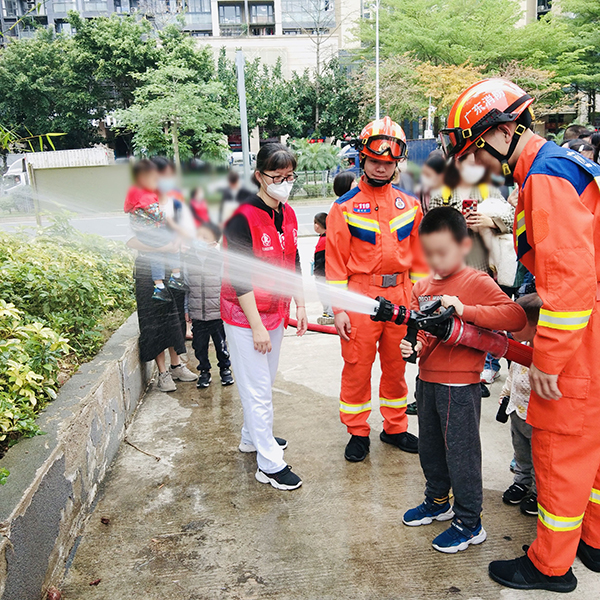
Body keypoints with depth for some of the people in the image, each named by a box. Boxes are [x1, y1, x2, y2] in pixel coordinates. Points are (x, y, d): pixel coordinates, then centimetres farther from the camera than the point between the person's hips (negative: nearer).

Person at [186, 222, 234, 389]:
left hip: (218, 314, -2)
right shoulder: (190, 260, 1)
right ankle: (204, 372, 30)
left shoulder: (220, 260, -7)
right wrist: (186, 310, 7)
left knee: (221, 345, 11)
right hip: (197, 315, 2)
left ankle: (225, 369, 33)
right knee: (199, 346, 11)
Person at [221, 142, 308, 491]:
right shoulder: (243, 218, -19)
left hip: (276, 312, 8)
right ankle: (270, 464, 11)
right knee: (257, 389, 0)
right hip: (245, 316, -8)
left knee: (266, 381, 20)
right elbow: (238, 277, -20)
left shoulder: (288, 215, 4)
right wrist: (256, 325, -20)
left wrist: (300, 306, 12)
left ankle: (253, 436, 41)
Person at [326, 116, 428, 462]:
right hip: (360, 296, -3)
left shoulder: (410, 205, 8)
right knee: (357, 367, 5)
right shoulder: (345, 207, -2)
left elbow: (419, 255, 12)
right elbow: (336, 261, -4)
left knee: (396, 366, 14)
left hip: (400, 295, 3)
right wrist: (338, 309, -9)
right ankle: (358, 433, 22)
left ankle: (395, 427, 31)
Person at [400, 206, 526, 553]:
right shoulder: (422, 287, 8)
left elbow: (516, 317, -22)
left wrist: (465, 309, -28)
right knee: (430, 447, 20)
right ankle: (438, 502, 41)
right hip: (427, 381, 7)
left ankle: (470, 523, 20)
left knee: (461, 453, 3)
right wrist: (412, 345, -11)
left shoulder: (477, 282, -11)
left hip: (460, 386, -7)